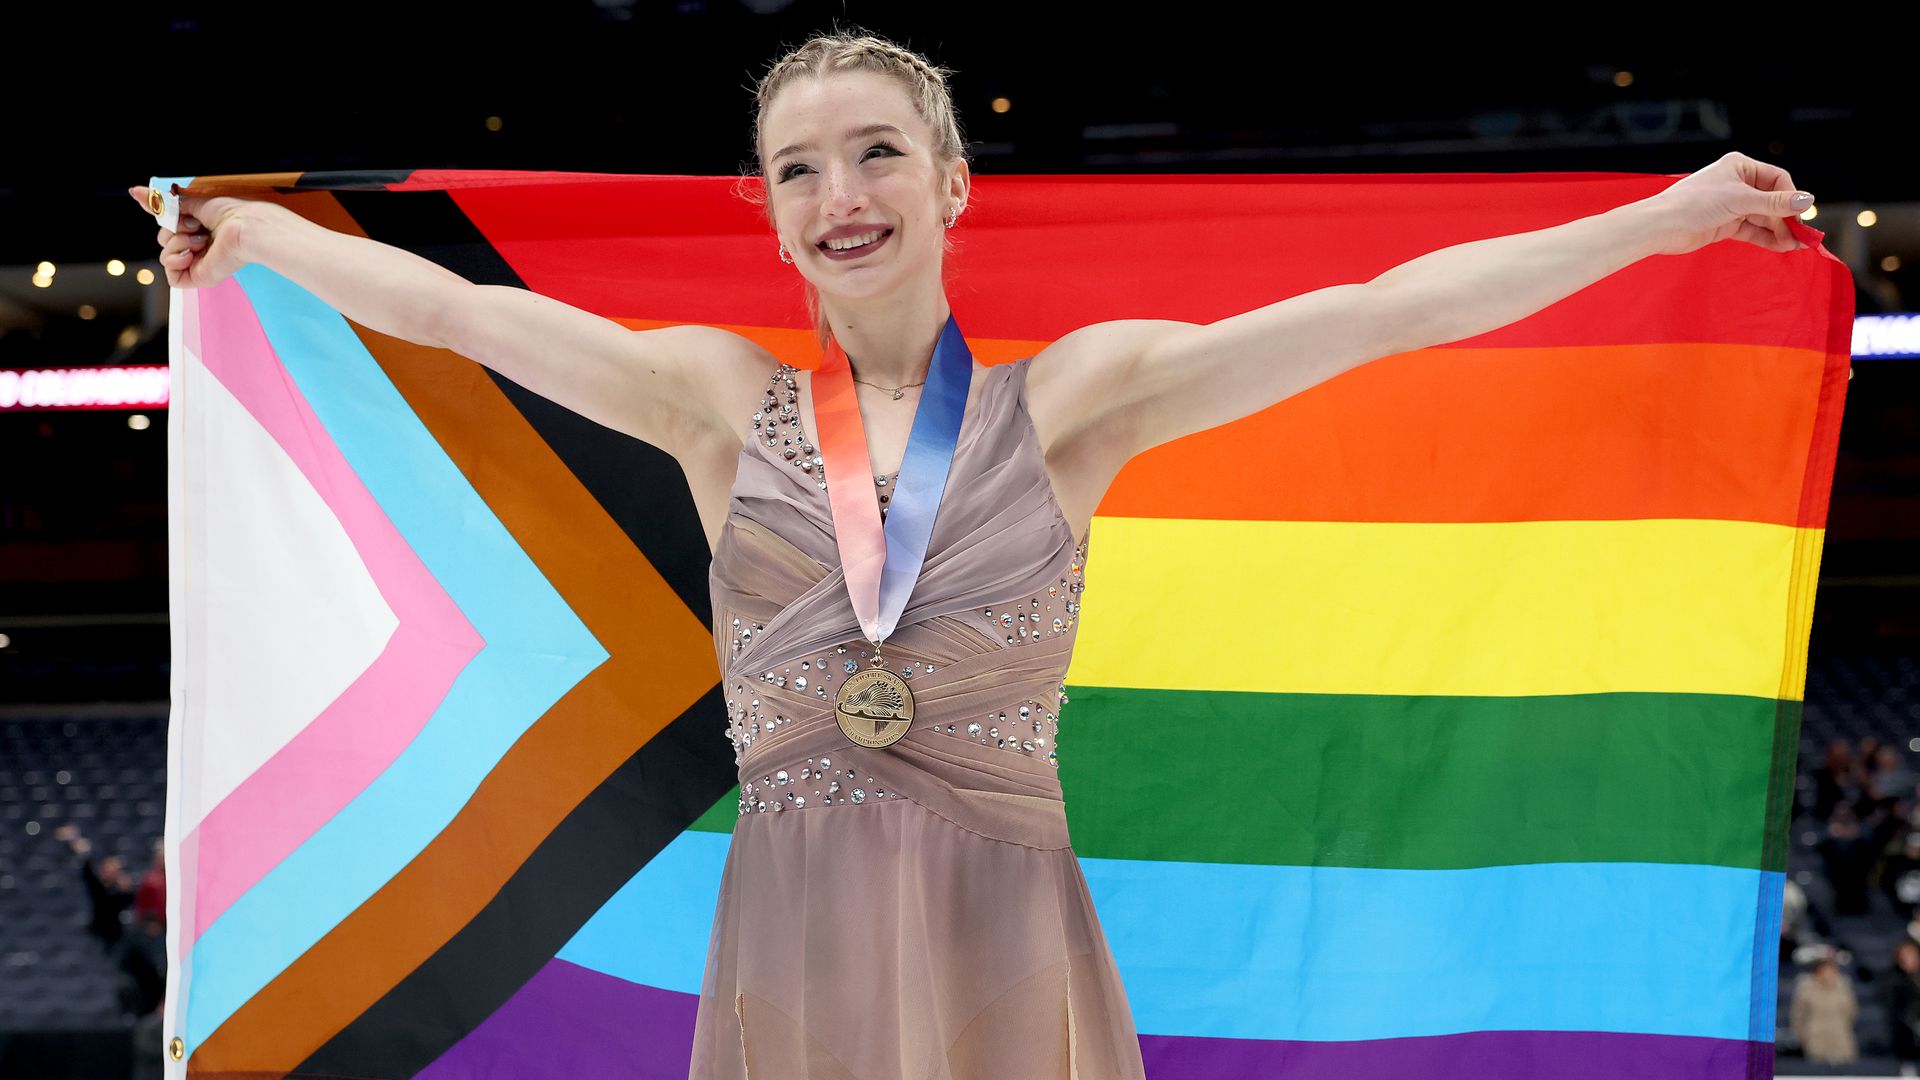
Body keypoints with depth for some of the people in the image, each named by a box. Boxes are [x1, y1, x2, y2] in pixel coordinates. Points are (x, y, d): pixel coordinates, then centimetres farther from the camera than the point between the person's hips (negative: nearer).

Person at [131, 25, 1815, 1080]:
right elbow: (449, 306, 16)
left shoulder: (1071, 398, 4)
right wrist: (250, 230, 23)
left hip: (1001, 933, -1)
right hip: (790, 938, 1)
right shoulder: (720, 401, 9)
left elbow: (1388, 309, 2)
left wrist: (1666, 217, 1)